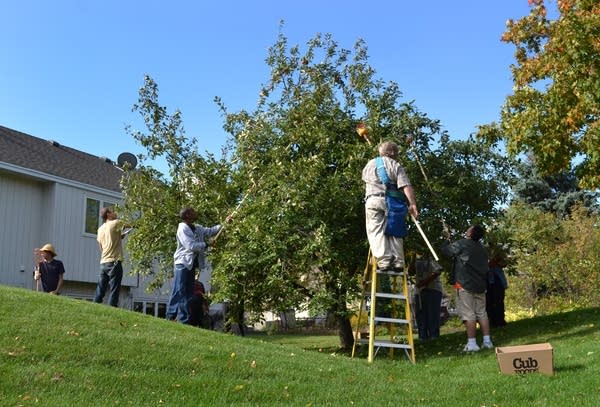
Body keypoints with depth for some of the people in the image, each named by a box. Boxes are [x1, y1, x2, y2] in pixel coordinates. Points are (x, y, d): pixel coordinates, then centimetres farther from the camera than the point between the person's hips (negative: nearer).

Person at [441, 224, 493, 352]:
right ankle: (487, 341, 10)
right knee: (482, 313, 10)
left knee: (469, 314, -7)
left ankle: (472, 343, -9)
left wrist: (447, 239, 17)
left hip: (465, 285, -7)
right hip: (480, 285, 7)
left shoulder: (462, 244, -9)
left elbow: (445, 251, 0)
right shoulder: (483, 249, 15)